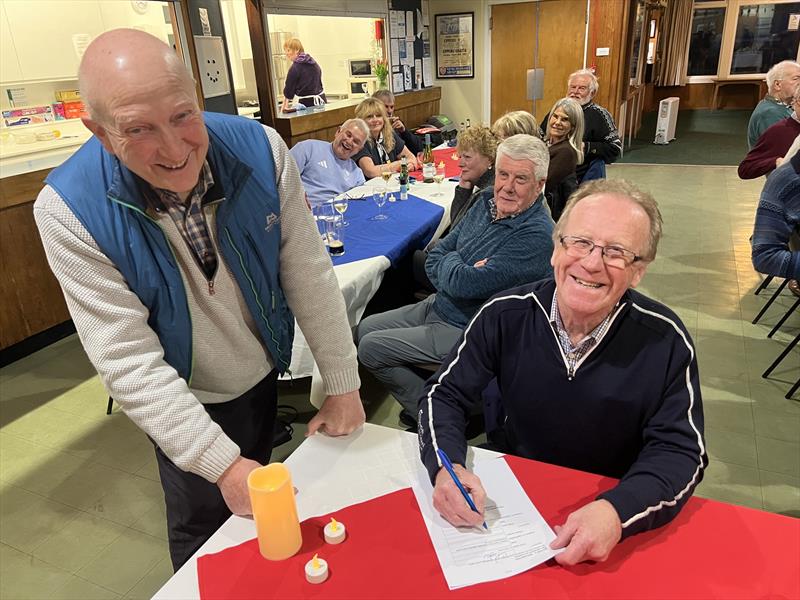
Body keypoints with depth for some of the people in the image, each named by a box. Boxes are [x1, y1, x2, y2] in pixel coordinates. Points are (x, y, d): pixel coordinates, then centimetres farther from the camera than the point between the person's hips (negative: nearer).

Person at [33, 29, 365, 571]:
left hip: (264, 375, 3)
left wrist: (343, 385, -11)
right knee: (204, 530, 19)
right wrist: (223, 463, -29)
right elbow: (129, 360, -26)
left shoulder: (259, 150, -22)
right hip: (183, 405, -3)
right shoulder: (69, 211, -27)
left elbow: (309, 274, -16)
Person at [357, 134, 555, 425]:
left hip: (465, 329, -9)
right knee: (364, 329, 13)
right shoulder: (486, 203, 1)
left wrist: (449, 261, -8)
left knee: (370, 348, -9)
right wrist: (459, 270, -18)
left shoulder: (537, 234, -26)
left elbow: (463, 284, -30)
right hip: (437, 305, 9)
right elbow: (434, 258, 3)